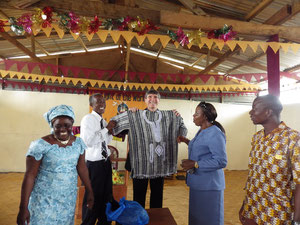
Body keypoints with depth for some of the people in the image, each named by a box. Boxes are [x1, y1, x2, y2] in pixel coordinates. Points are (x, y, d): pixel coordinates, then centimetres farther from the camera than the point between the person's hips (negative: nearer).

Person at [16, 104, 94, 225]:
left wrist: (90, 191, 8)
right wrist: (23, 208, -11)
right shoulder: (40, 145, -17)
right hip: (45, 200, -4)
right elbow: (29, 176, -13)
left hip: (69, 198, 4)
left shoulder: (78, 143, -4)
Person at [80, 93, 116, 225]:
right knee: (93, 197, 9)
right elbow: (87, 141, -27)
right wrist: (106, 129, -23)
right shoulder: (88, 119, -15)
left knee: (106, 195, 20)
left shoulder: (103, 121, 8)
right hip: (94, 164, -8)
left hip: (106, 161, 8)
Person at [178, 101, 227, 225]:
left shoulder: (215, 134, -21)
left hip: (209, 185, -9)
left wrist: (195, 164, -24)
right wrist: (187, 141, 11)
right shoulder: (201, 131, 9)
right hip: (198, 183, 9)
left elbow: (221, 161, -25)